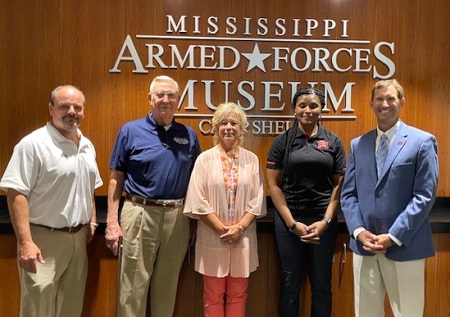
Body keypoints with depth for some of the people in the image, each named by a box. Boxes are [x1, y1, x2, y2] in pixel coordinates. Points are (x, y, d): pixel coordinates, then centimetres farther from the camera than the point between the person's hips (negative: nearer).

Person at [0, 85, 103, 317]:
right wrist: (25, 242, -22)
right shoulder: (33, 144, -14)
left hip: (78, 238, 7)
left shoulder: (87, 146, 9)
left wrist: (92, 221, 15)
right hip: (44, 239, -7)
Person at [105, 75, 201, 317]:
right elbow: (116, 179, 1)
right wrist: (112, 222, -5)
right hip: (140, 214, -2)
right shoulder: (131, 131, -1)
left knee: (168, 287, 16)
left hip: (177, 217, 3)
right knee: (133, 288, 6)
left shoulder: (188, 135, 7)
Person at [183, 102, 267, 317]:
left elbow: (257, 200, 2)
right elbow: (198, 200, -6)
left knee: (238, 294, 13)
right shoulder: (205, 158, -3)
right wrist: (221, 228, -11)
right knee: (213, 295, 9)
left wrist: (240, 227, -10)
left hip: (243, 237, 2)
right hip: (213, 237, -2)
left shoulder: (252, 159, 4)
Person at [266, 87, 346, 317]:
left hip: (324, 221, 1)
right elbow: (273, 184, -2)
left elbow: (339, 185, 3)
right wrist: (292, 223, -8)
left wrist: (325, 221, -7)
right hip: (289, 220, -1)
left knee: (322, 284, 12)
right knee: (290, 283, 9)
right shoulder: (282, 141, 0)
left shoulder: (333, 142, 4)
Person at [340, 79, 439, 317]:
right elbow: (348, 194, 7)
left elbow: (424, 196, -8)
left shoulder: (422, 142, -1)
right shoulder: (357, 145, 11)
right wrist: (359, 231, -7)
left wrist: (393, 236, -14)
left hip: (404, 247, -3)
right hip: (364, 245, 4)